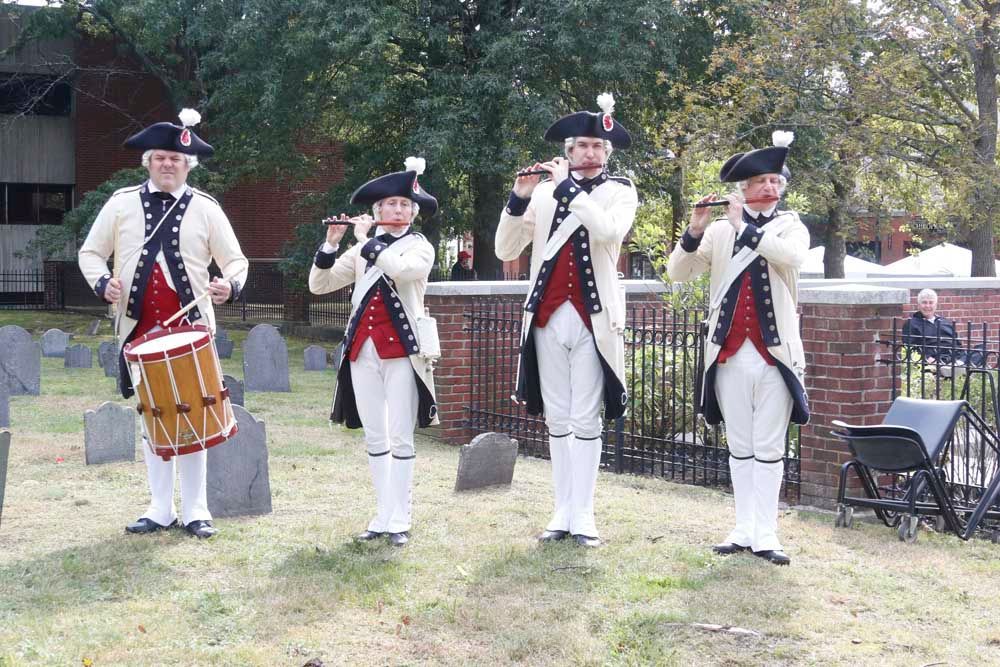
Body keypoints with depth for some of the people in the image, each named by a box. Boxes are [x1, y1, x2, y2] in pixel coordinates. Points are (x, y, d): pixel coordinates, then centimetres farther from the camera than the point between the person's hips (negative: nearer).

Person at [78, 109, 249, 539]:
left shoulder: (205, 208, 5)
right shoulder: (122, 203, 7)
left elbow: (235, 260, 7)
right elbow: (91, 252, 12)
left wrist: (230, 286, -16)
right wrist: (102, 282, -9)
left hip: (191, 329, -1)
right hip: (139, 329, 1)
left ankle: (195, 511, 9)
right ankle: (160, 510, 17)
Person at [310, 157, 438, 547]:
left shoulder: (420, 247, 2)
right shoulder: (363, 249, 14)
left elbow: (399, 269, -22)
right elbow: (318, 285, 8)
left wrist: (364, 239, -12)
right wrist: (332, 244, -6)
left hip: (401, 350, -4)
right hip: (363, 349, 4)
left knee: (400, 438, -4)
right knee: (374, 438, 7)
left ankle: (400, 521, 0)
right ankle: (383, 515, 13)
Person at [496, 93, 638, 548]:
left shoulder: (620, 192, 4)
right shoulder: (545, 190, 10)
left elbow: (609, 232, -19)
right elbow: (506, 251, 4)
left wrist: (567, 187, -16)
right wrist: (519, 199, -10)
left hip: (592, 318, -3)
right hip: (549, 317, 3)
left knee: (586, 420, -1)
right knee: (557, 420, 7)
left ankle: (582, 516, 3)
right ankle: (562, 512, 13)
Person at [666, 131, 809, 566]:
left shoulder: (791, 226, 5)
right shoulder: (720, 230, 7)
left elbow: (793, 256, -19)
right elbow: (677, 273, -1)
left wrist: (744, 227, -16)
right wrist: (695, 230, -16)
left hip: (774, 354, -2)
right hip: (730, 354, 2)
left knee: (769, 449, 0)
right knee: (739, 448, 9)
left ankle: (766, 536, 3)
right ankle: (744, 530, 15)